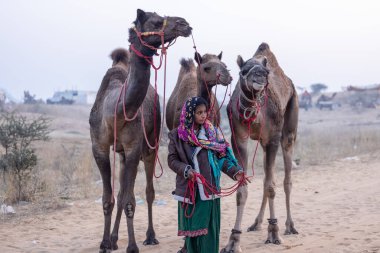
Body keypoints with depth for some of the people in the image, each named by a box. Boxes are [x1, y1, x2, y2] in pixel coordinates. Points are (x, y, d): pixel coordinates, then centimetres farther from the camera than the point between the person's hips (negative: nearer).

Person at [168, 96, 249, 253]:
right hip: (189, 191, -1)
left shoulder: (212, 132, 4)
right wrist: (186, 170, -18)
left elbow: (221, 157, 4)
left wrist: (235, 172, -10)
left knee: (209, 229, 1)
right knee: (192, 228, 3)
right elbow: (172, 160, 0)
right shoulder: (178, 135, 0)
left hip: (209, 189, 1)